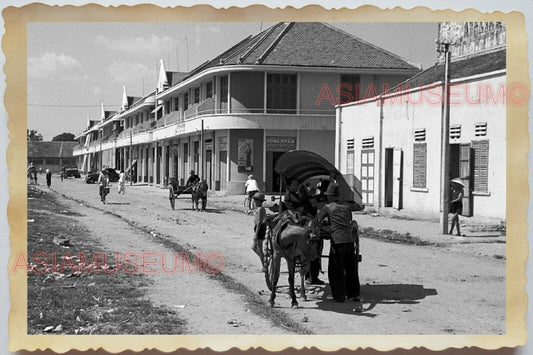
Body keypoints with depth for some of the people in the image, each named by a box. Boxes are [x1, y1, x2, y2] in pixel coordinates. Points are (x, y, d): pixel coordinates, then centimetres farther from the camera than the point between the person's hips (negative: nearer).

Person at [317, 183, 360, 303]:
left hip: (337, 240, -5)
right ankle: (354, 294, 18)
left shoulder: (328, 207, 3)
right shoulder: (346, 207, 14)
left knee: (336, 270, 5)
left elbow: (316, 220, 5)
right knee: (351, 268, 15)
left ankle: (340, 296, 4)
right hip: (350, 239, 5)